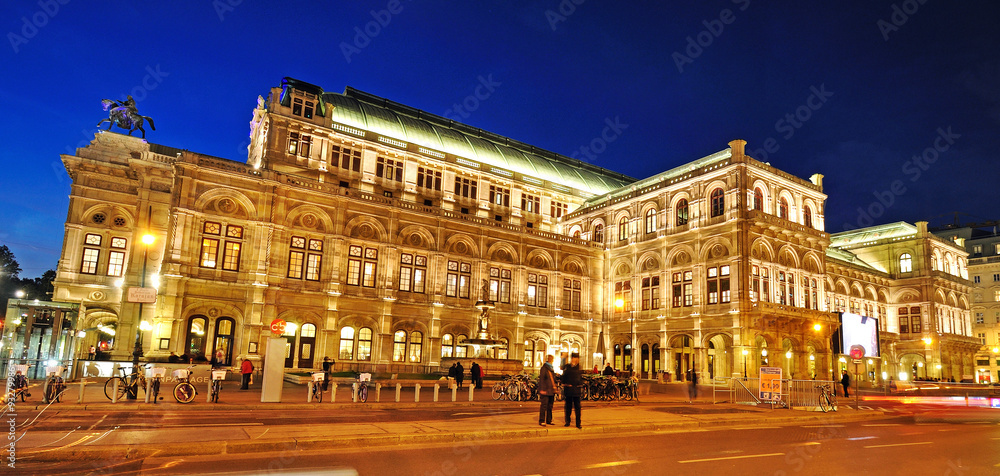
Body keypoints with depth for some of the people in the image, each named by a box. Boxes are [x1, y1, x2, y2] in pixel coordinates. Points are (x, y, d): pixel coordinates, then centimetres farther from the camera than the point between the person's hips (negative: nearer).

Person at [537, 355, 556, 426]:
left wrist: (554, 387, 15)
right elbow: (541, 379, -14)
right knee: (544, 405, -7)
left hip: (551, 390, 8)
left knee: (550, 406, 13)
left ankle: (549, 420, 21)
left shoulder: (551, 368, 17)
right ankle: (541, 421, -3)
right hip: (545, 390, -8)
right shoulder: (544, 368, -9)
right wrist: (542, 390, -19)